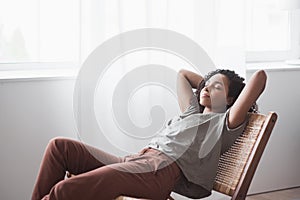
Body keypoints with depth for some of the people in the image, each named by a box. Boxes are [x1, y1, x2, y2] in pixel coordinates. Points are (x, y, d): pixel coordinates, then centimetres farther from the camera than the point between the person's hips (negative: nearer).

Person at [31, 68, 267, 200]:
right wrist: (208, 81, 44)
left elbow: (260, 76, 3)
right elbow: (182, 73, 49)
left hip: (164, 169, -9)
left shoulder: (225, 122, 12)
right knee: (59, 146, -4)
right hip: (134, 161, 9)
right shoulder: (192, 111, 34)